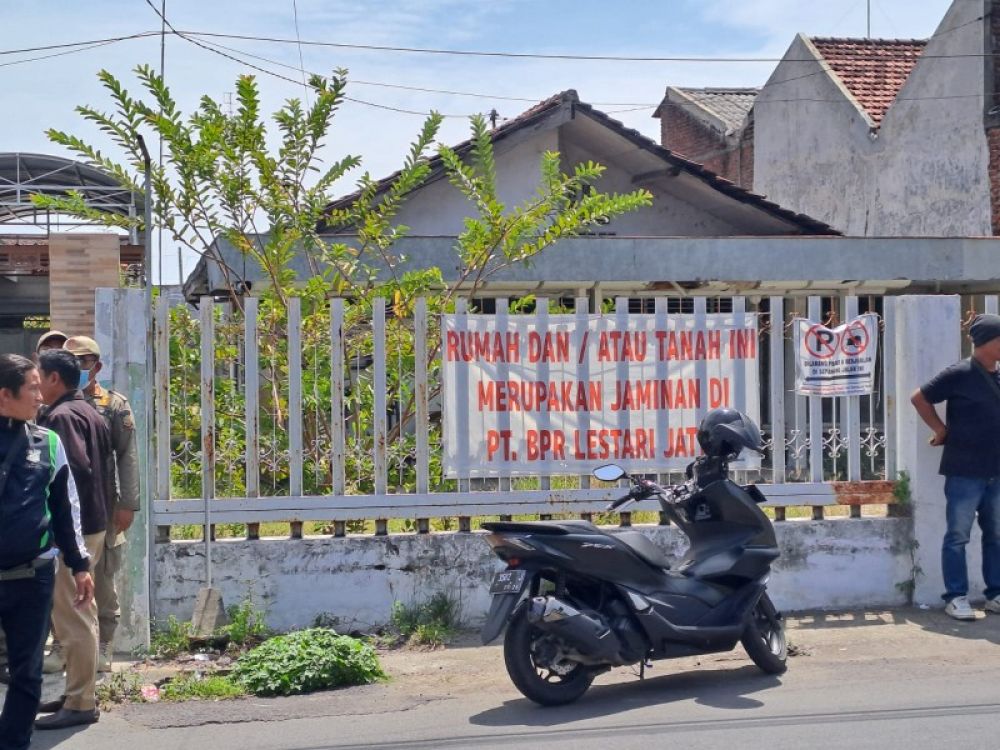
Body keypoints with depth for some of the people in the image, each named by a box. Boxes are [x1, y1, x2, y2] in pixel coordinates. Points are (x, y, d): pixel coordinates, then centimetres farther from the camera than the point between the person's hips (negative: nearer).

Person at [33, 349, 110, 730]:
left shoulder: (62, 416, -16)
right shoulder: (87, 412, 14)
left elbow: (76, 470, -25)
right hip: (90, 522, 10)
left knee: (72, 616, -5)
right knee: (76, 613, 16)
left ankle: (80, 704, 1)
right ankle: (78, 693, 25)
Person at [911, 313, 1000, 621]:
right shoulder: (960, 374, -10)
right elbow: (919, 398, -7)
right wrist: (941, 430, -5)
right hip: (964, 472, -7)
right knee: (958, 536, -1)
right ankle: (956, 597, 4)